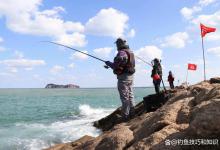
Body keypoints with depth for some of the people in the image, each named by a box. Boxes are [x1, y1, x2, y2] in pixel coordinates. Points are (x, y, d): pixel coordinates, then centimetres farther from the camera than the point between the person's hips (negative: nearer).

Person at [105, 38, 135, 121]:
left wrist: (108, 63, -1)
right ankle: (132, 114, 21)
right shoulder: (130, 52, 13)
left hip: (123, 77, -9)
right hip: (131, 76, 9)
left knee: (125, 97, -4)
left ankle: (126, 116, 1)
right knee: (130, 96, 14)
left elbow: (116, 66, -19)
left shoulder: (121, 53, -16)